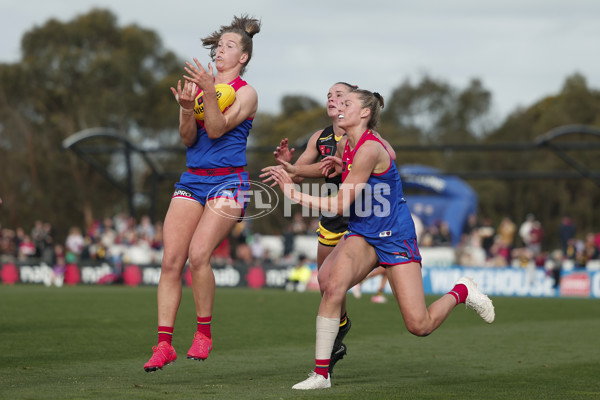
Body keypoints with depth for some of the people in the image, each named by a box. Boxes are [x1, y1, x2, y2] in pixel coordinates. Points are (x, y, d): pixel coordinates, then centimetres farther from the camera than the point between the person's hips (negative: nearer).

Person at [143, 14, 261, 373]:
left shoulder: (246, 93, 1)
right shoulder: (198, 84, 14)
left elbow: (217, 129, -13)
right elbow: (188, 139, 5)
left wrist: (210, 91, -25)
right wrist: (186, 108, -14)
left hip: (228, 182, -5)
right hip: (191, 180, 5)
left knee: (198, 254, -22)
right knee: (171, 261, -6)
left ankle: (204, 333, -6)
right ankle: (164, 344, -2)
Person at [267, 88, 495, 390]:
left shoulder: (369, 149, -22)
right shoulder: (349, 146, 4)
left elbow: (340, 205, -21)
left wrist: (296, 195, -19)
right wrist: (340, 166, 6)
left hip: (394, 237, -7)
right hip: (362, 234, 7)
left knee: (419, 326, -6)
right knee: (334, 284, -27)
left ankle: (462, 291, 26)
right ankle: (320, 374, -24)